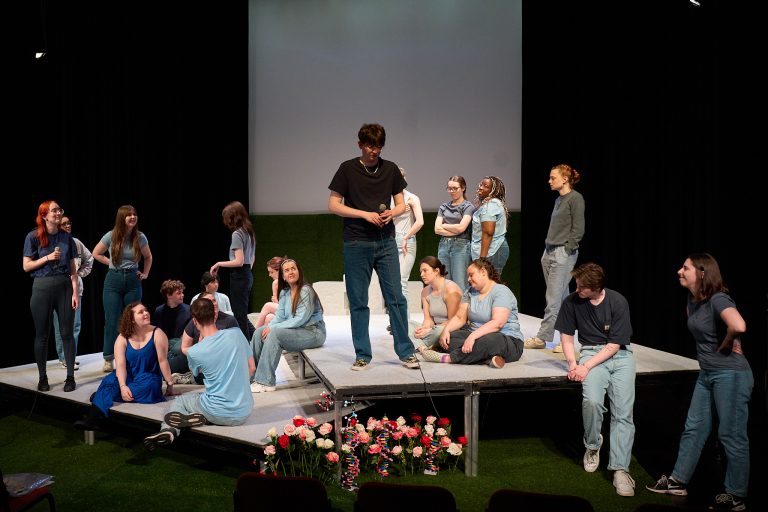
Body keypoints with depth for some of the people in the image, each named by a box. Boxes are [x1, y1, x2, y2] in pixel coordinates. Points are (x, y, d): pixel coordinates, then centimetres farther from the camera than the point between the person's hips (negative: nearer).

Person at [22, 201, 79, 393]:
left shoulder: (66, 237, 5)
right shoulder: (33, 237, -2)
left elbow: (72, 268, 5)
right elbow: (26, 266, -1)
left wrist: (76, 292, -3)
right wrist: (47, 258, -13)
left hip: (64, 287, 2)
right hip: (42, 288, -2)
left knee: (67, 333, 2)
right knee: (42, 335, 5)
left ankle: (70, 377, 8)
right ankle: (42, 378, 16)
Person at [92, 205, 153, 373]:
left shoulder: (140, 237, -1)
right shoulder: (111, 236, -6)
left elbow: (148, 257, 17)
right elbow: (96, 254, 8)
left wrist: (145, 273, 9)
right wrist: (112, 263, 2)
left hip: (133, 281, 1)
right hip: (113, 280, -1)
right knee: (112, 321, -2)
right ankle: (108, 359, 4)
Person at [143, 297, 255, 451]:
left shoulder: (194, 352, -13)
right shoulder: (237, 334, -7)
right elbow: (252, 368, 5)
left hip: (219, 414, -3)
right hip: (244, 413, 3)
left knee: (179, 400, 25)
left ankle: (168, 429, -4)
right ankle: (202, 418, 4)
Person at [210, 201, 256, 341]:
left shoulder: (237, 234, -15)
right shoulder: (249, 232, 11)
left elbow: (239, 261, -21)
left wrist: (219, 264, -13)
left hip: (239, 276, -9)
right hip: (248, 275, 9)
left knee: (239, 315, -1)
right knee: (242, 314, 17)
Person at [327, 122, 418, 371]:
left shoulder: (390, 169, 8)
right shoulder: (348, 169, -1)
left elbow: (401, 204, 13)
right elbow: (333, 205, -2)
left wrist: (392, 213, -11)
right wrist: (364, 214, -13)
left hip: (386, 241, 2)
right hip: (356, 243, -2)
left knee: (396, 298, 1)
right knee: (358, 302, 4)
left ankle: (406, 352, 10)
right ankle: (363, 355, 13)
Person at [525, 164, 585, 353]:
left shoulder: (575, 198, -7)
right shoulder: (559, 200, 17)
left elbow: (578, 230, -11)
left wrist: (565, 250, -13)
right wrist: (547, 250, 12)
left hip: (563, 254, -8)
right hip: (550, 252, 8)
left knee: (554, 299, -7)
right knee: (563, 299, 9)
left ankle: (542, 337, -5)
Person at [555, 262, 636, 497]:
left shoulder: (618, 302, -10)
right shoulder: (572, 302, -4)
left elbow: (615, 344, -10)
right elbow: (566, 337, 6)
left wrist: (586, 366, -18)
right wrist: (573, 363, -11)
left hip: (619, 355, 0)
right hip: (591, 352, 0)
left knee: (623, 413, -15)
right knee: (592, 400, -27)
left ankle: (620, 469, -12)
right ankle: (592, 445, 1)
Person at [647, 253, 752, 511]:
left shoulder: (718, 300, -21)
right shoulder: (693, 299, 5)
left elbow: (738, 326, -40)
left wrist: (725, 345, -20)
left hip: (731, 375, -9)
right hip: (707, 374, 9)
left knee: (732, 435, 1)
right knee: (694, 428, 15)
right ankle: (678, 481, 27)